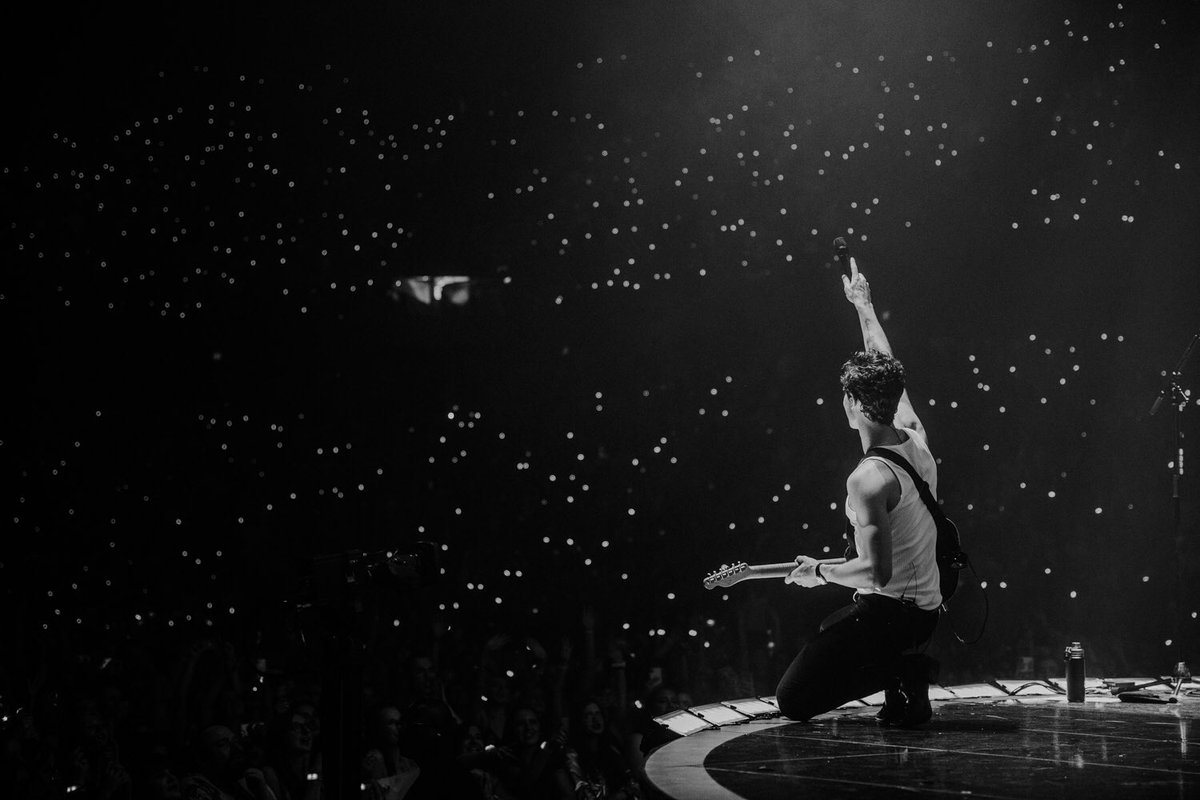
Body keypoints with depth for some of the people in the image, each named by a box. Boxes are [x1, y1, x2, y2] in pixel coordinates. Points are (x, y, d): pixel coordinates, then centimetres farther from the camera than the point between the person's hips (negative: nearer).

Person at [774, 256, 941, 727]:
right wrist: (863, 305, 26)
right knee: (828, 632, 33)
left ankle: (901, 673, -10)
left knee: (793, 701, -5)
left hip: (890, 609, -9)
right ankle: (905, 673, 11)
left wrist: (820, 572, -10)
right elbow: (884, 370, 17)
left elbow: (877, 571, -26)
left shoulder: (868, 480, -23)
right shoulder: (915, 438, 2)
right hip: (927, 607, 9)